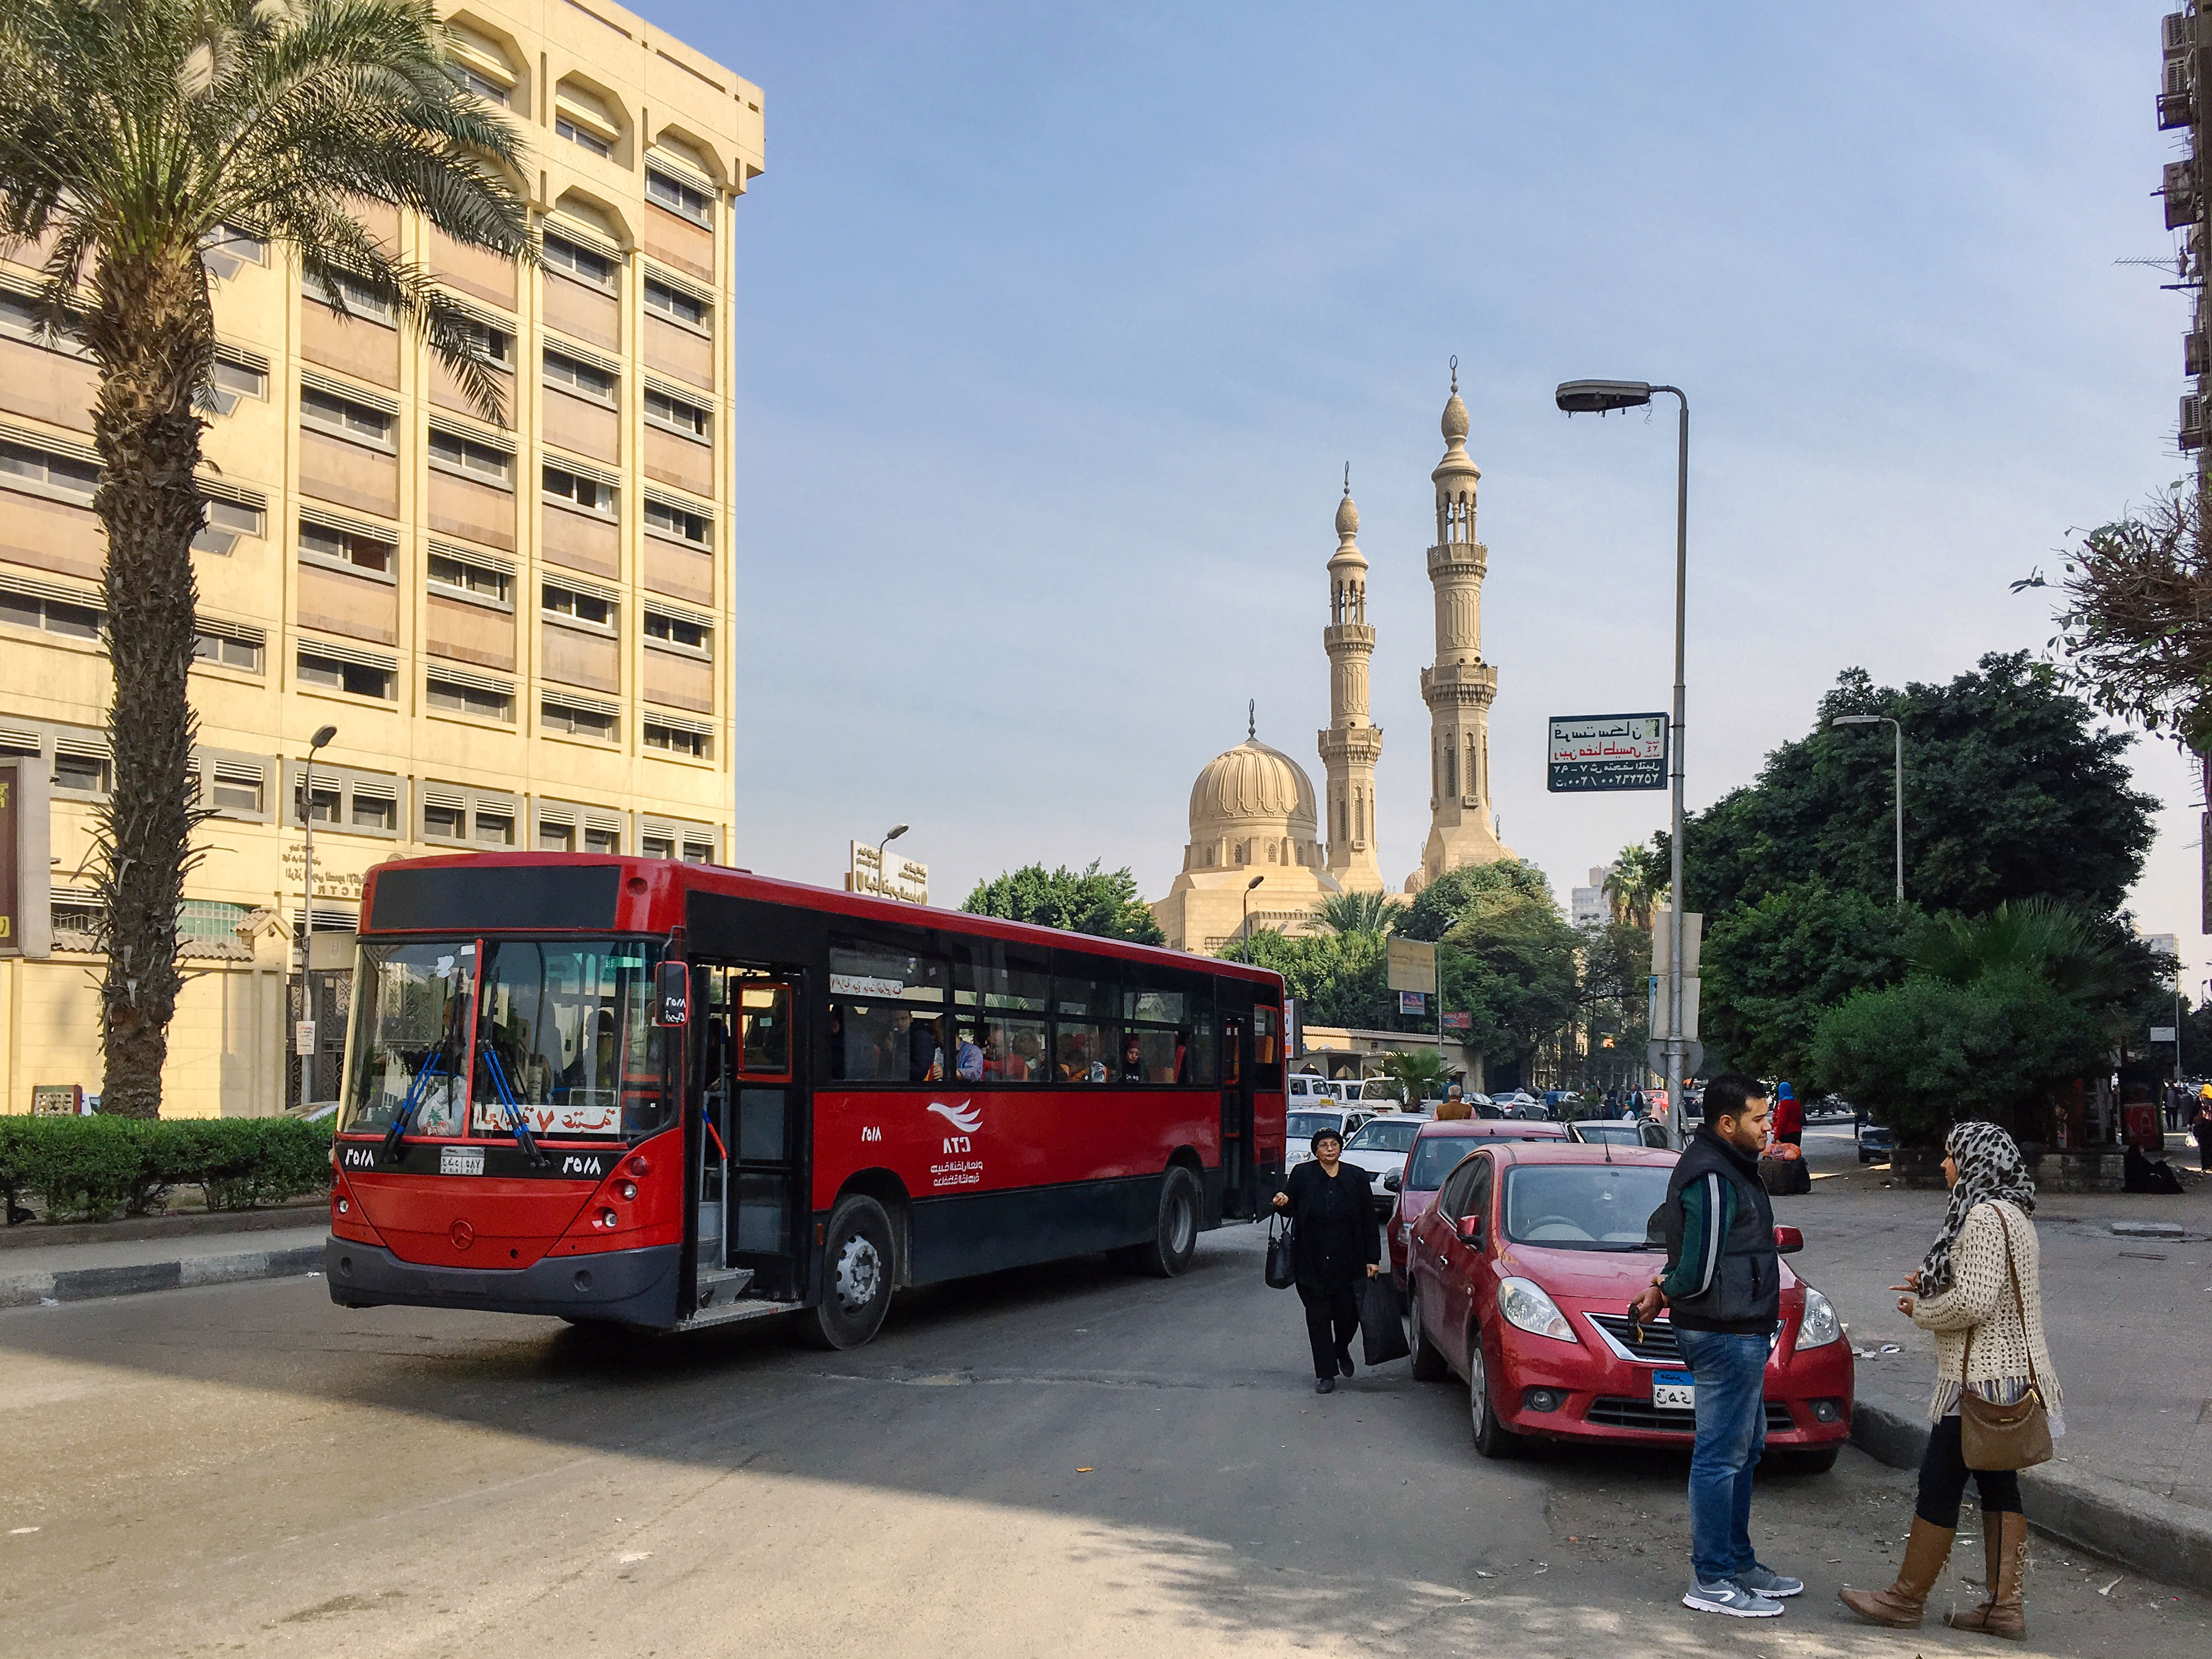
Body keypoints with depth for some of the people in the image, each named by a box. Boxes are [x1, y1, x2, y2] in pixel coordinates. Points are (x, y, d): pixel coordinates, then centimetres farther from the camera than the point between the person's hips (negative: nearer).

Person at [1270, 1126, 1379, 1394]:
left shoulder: (1357, 1177, 3)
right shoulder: (1302, 1175, 1)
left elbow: (1369, 1221, 6)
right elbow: (1290, 1208, 8)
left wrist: (1372, 1259, 2)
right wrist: (1282, 1203, -17)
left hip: (1347, 1262, 1)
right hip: (1312, 1262, 0)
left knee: (1347, 1315, 2)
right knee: (1318, 1317, 2)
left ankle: (1342, 1350, 35)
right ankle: (1325, 1374, 11)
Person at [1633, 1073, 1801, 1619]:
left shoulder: (1730, 1167, 14)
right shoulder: (1710, 1179, -21)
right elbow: (1700, 1272, -24)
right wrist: (1665, 1291, -5)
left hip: (1743, 1332, 11)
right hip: (1725, 1334, -11)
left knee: (1745, 1450, 19)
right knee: (1720, 1456, -4)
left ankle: (1738, 1563, 31)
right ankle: (1711, 1581, 4)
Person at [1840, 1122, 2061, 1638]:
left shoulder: (1983, 1217, -20)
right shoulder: (2010, 1213, 13)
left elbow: (1973, 1303, -25)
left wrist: (1920, 1310, -8)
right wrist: (1932, 1286, 12)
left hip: (1982, 1378, -10)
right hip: (2009, 1373, 10)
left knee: (1939, 1486, -2)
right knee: (1998, 1485, 12)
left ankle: (1905, 1601, 6)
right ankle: (2004, 1605, 15)